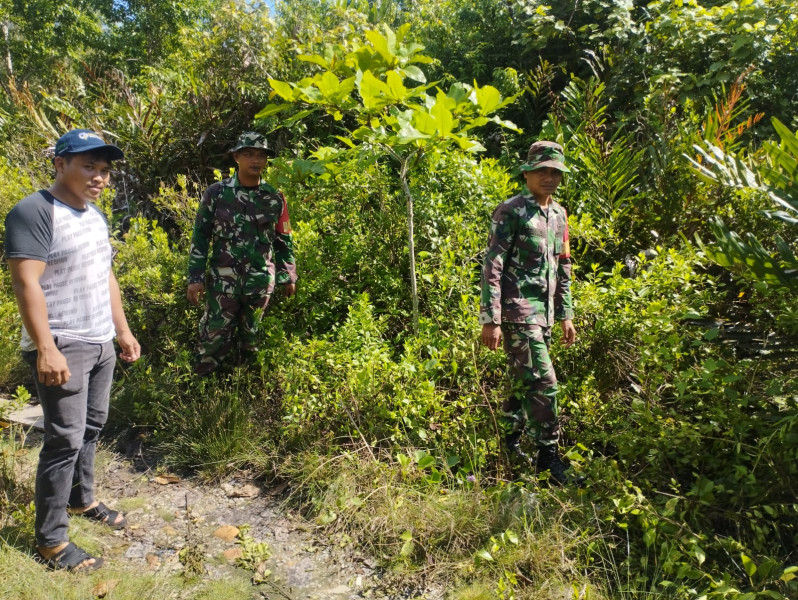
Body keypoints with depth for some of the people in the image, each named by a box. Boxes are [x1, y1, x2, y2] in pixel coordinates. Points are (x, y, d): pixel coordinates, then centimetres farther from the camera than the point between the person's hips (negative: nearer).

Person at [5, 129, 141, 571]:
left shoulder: (96, 215, 14)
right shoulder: (34, 212, -13)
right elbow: (26, 284, -19)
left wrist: (123, 332, 19)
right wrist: (46, 349, -24)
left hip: (101, 345, 8)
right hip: (63, 348, -8)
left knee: (91, 429, 17)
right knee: (65, 440, -4)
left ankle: (82, 500, 36)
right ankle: (51, 541, 9)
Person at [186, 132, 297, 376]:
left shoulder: (275, 199, 2)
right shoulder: (217, 193, -3)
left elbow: (284, 240, 11)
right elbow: (200, 237, 0)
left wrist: (288, 276, 11)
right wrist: (195, 277, -4)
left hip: (260, 281, 2)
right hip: (223, 279, -2)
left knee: (250, 337, 14)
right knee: (215, 337, 2)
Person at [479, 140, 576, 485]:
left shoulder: (559, 215, 14)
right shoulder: (510, 212, -9)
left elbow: (563, 268, 19)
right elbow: (492, 267, -13)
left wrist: (566, 315, 16)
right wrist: (490, 320, -18)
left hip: (544, 311, 8)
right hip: (518, 310, -8)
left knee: (525, 380, 15)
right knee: (542, 381, -9)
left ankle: (510, 443, 29)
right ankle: (548, 456, 3)